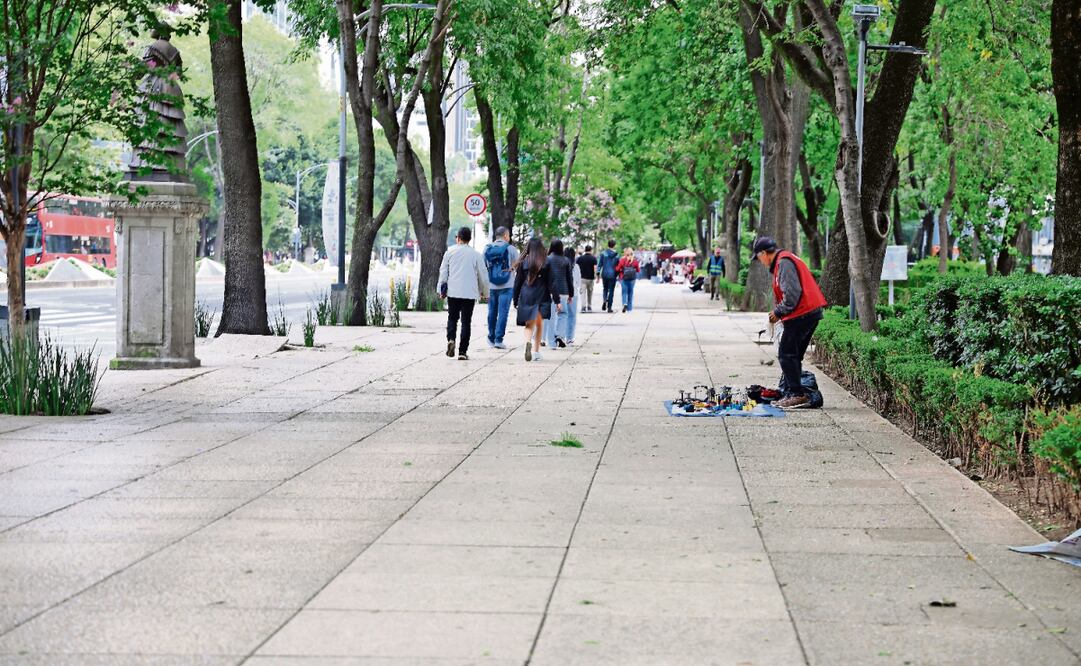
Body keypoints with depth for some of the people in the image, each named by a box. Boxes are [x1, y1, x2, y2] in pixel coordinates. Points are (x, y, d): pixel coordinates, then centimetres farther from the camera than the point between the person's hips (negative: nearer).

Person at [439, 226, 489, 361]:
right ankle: (462, 352, 1)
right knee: (466, 322, 4)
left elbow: (443, 271, 5)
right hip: (470, 293, -1)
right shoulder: (476, 254, 1)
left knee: (452, 318, 14)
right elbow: (483, 275, 4)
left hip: (452, 291, 1)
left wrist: (442, 290, 14)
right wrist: (484, 291, 18)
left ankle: (451, 339, -13)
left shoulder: (450, 252, 3)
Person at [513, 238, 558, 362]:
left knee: (529, 324, 1)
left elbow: (517, 283, 3)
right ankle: (536, 351, 18)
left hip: (526, 297, 0)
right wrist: (557, 300, 1)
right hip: (542, 298, 0)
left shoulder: (523, 263, -1)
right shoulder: (545, 264, -3)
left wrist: (515, 300, 12)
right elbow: (551, 284, -3)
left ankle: (528, 342, -29)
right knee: (539, 324, 15)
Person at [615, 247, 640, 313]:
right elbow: (638, 270, 5)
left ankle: (625, 303, -23)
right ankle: (629, 308, 17)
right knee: (630, 292, 11)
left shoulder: (622, 260, -9)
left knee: (624, 292, 2)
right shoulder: (635, 261, -4)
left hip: (624, 278, -2)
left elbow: (617, 269, -5)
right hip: (632, 279, 2)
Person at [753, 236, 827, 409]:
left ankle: (797, 394, -8)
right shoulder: (785, 260, 20)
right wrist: (779, 312, 14)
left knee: (786, 355, -6)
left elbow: (792, 293, -22)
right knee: (793, 355, 15)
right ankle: (791, 394, 18)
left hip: (801, 315, -10)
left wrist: (779, 312, -11)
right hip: (812, 312, 10)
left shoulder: (783, 262, -13)